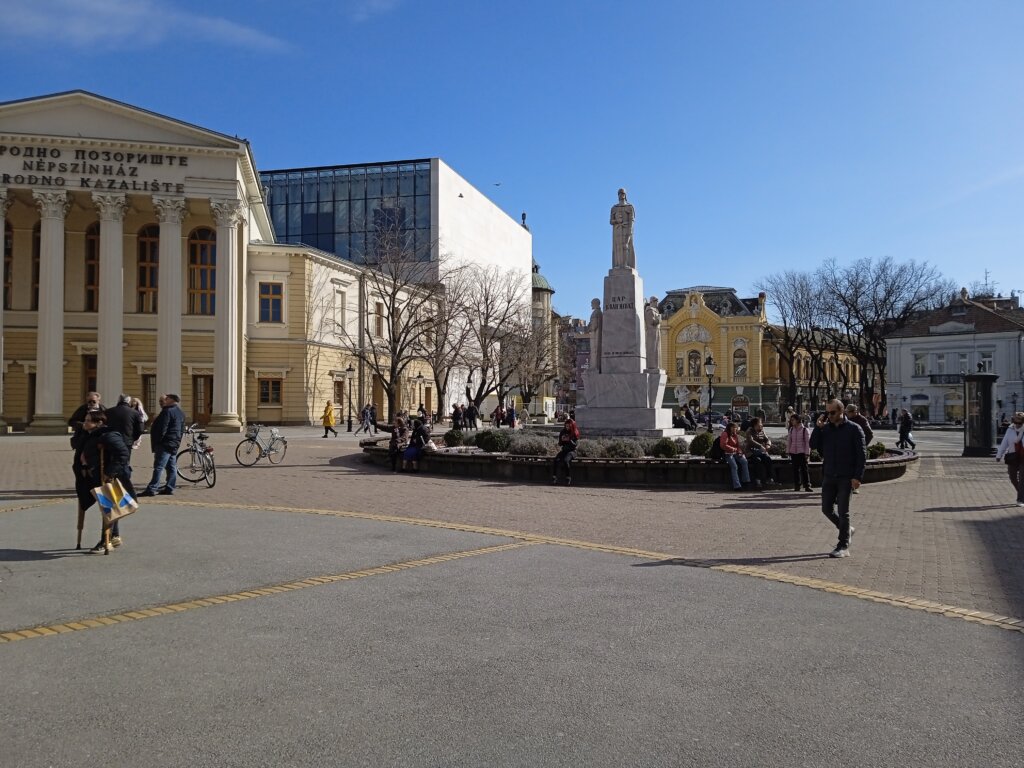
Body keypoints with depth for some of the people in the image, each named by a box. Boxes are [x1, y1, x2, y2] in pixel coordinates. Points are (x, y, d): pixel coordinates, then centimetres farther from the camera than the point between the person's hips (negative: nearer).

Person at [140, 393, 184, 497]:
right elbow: (182, 429, 20)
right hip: (174, 444, 10)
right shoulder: (180, 413, 17)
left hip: (165, 444, -10)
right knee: (172, 467, 10)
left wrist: (156, 442, -13)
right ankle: (169, 488, 12)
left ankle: (151, 489, -13)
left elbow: (162, 429, -19)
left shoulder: (167, 412, -14)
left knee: (158, 467, -11)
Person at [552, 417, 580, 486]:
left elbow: (575, 445, -8)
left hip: (571, 451, -4)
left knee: (566, 460, -34)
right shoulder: (563, 432, 11)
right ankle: (554, 478, -27)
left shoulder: (575, 434, -1)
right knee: (556, 460, -25)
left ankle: (568, 479, -26)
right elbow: (560, 442, 17)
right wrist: (560, 446, -3)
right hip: (563, 450, 4)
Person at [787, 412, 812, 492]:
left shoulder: (805, 430, -4)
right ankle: (797, 485, 13)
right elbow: (788, 441, 11)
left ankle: (807, 485, 1)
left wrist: (807, 453, -9)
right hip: (793, 452, 4)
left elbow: (808, 442, -5)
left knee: (804, 468, -3)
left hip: (802, 452, -4)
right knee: (795, 469, 6)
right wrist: (788, 451, 7)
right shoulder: (791, 430, 8)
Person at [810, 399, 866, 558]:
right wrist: (818, 427, -12)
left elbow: (861, 455, -7)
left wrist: (858, 477, -14)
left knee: (843, 512, -2)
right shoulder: (825, 428, 7)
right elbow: (813, 445, -2)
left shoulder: (854, 429, -6)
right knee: (827, 509, 7)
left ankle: (843, 547, 5)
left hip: (846, 478, -5)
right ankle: (847, 530, 31)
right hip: (828, 476, 5)